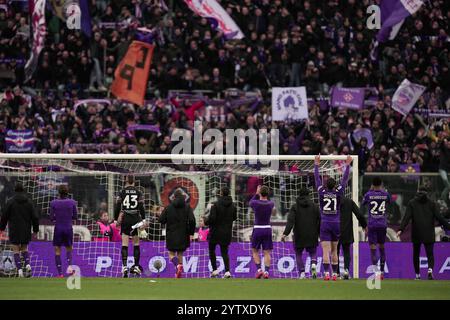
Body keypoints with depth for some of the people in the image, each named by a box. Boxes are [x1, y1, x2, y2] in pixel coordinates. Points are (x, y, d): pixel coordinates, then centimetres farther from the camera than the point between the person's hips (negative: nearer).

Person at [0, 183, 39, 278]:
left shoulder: (10, 202, -6)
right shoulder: (29, 202, 2)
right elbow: (35, 217, 2)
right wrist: (35, 230, 10)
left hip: (14, 230, -3)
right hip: (26, 230, 3)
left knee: (16, 249, 2)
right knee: (24, 248, 18)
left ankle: (19, 269, -10)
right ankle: (27, 265, -5)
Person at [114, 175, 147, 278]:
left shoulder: (122, 192, -1)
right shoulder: (138, 192, 0)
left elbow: (117, 207, -2)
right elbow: (141, 207, -5)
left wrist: (116, 219, 6)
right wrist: (143, 220, -3)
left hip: (125, 219, -1)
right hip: (136, 219, 1)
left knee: (124, 244, -1)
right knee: (136, 244, 11)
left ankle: (124, 266, -14)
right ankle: (136, 266, 12)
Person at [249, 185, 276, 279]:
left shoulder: (255, 203, -11)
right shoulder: (271, 204, -3)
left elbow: (250, 202, 15)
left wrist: (256, 194, 22)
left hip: (257, 229, -2)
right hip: (267, 229, 2)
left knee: (255, 251, 13)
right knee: (267, 252, 4)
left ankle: (259, 269, 0)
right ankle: (266, 271, -7)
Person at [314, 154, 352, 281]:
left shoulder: (322, 192, -3)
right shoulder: (338, 193, -1)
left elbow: (317, 179, 6)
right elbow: (345, 179, 5)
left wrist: (316, 165, 15)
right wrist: (347, 165, 12)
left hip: (325, 224, -2)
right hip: (336, 224, 2)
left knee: (326, 250, -8)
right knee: (334, 251, 11)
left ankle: (326, 273, -19)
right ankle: (335, 274, 12)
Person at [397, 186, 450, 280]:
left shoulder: (412, 203, 4)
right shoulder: (431, 203, 4)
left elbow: (407, 217, -6)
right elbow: (439, 217, -1)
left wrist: (401, 229, -12)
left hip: (416, 234, 0)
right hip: (429, 234, 0)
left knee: (416, 254, 14)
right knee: (430, 254, 0)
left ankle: (417, 275, 14)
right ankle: (430, 269, -26)